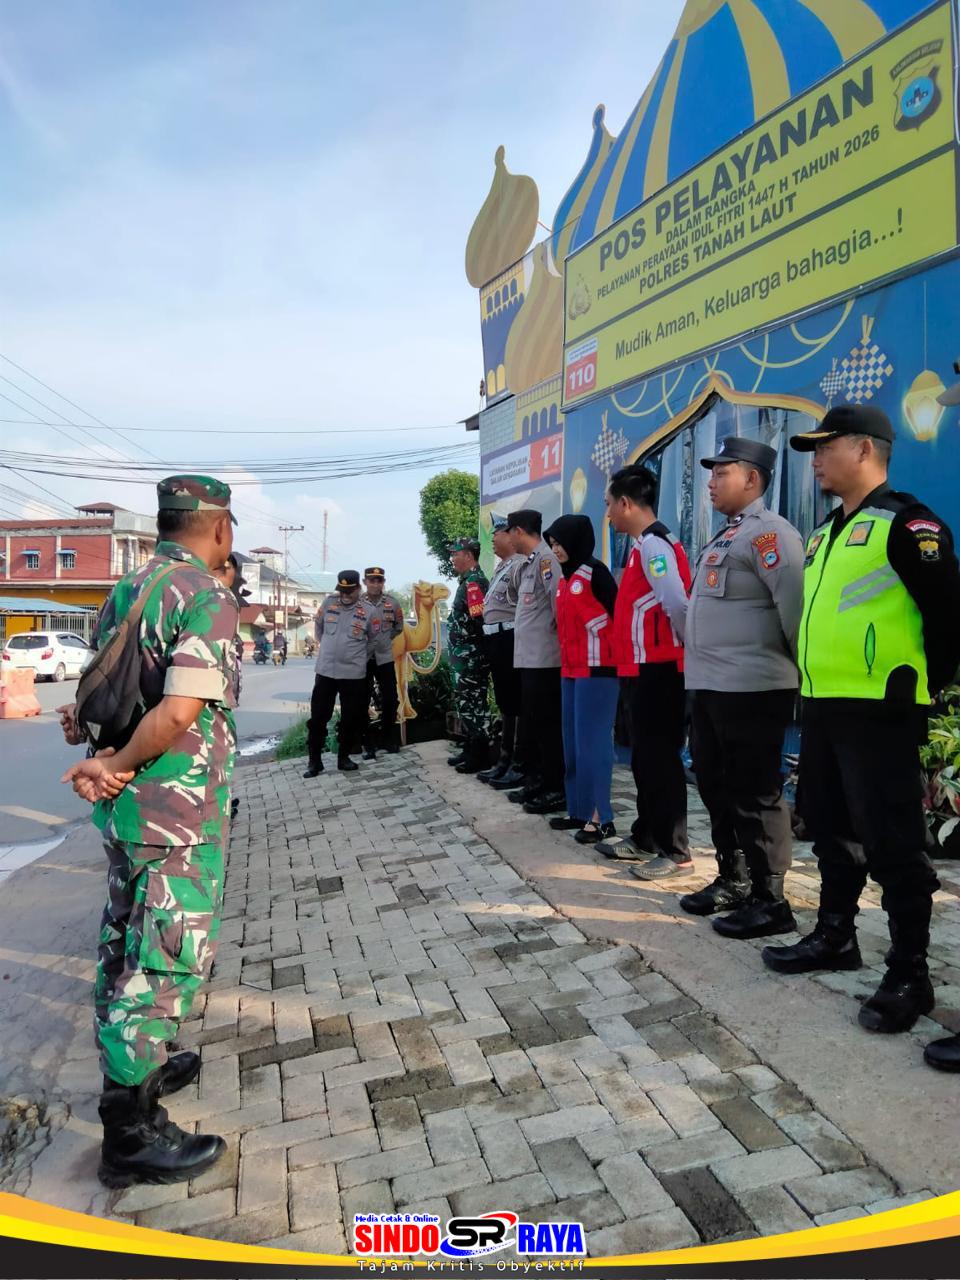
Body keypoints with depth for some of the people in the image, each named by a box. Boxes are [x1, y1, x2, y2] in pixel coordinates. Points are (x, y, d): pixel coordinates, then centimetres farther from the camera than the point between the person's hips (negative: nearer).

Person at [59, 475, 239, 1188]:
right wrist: (115, 765, -13)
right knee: (166, 962, 2)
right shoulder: (209, 599, -17)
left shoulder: (125, 592, 10)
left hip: (125, 810, 9)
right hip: (179, 815, -9)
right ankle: (132, 1134, 13)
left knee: (126, 945, 21)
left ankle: (133, 1068, 41)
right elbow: (180, 712, -26)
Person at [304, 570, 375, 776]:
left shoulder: (367, 612, -3)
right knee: (318, 717, 4)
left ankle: (344, 757, 22)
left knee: (351, 719, 6)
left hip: (354, 674, -1)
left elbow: (372, 640, 11)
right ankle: (314, 760, 15)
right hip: (325, 671, 1)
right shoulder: (329, 603, -1)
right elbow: (318, 625, 16)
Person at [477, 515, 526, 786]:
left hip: (510, 639, -11)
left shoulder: (520, 564, -13)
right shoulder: (501, 567, 20)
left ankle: (519, 764, 0)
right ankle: (505, 759, 25)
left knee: (516, 703, -5)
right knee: (504, 702, 16)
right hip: (495, 639, 11)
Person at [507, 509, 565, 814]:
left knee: (548, 724, -3)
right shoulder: (529, 563, 18)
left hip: (544, 658, -10)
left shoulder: (546, 558, -13)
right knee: (530, 724, 16)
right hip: (529, 657, 10)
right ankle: (538, 780, 26)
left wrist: (558, 637, -11)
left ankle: (557, 789, 5)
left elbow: (559, 601, -19)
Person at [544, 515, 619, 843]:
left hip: (596, 668, -9)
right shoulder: (564, 578, 16)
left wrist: (614, 657, -10)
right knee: (573, 743, 11)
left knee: (592, 741, -8)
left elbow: (617, 613, -11)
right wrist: (565, 662, 17)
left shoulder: (595, 572, -9)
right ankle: (579, 810, 20)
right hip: (570, 669, 9)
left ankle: (601, 818, -2)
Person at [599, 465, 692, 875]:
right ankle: (645, 839, 27)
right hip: (641, 668, 10)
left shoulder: (654, 544, -16)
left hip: (658, 670, -10)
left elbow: (677, 605, -24)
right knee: (644, 757, 16)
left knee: (661, 759, -4)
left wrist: (690, 649, -11)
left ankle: (676, 852, 5)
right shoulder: (644, 545, 16)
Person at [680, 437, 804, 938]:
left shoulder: (765, 532, -13)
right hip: (711, 686, 10)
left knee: (755, 795, -2)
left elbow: (796, 601, -21)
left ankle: (768, 901, 9)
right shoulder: (727, 535, 19)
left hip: (750, 688, -10)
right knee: (716, 786, 17)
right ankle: (731, 881, 30)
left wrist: (802, 664, -12)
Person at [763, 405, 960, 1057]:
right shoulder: (827, 532, 17)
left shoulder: (906, 523, -11)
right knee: (831, 827, 18)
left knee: (891, 843, -2)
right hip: (823, 706, 9)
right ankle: (835, 935, 34)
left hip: (878, 712, -9)